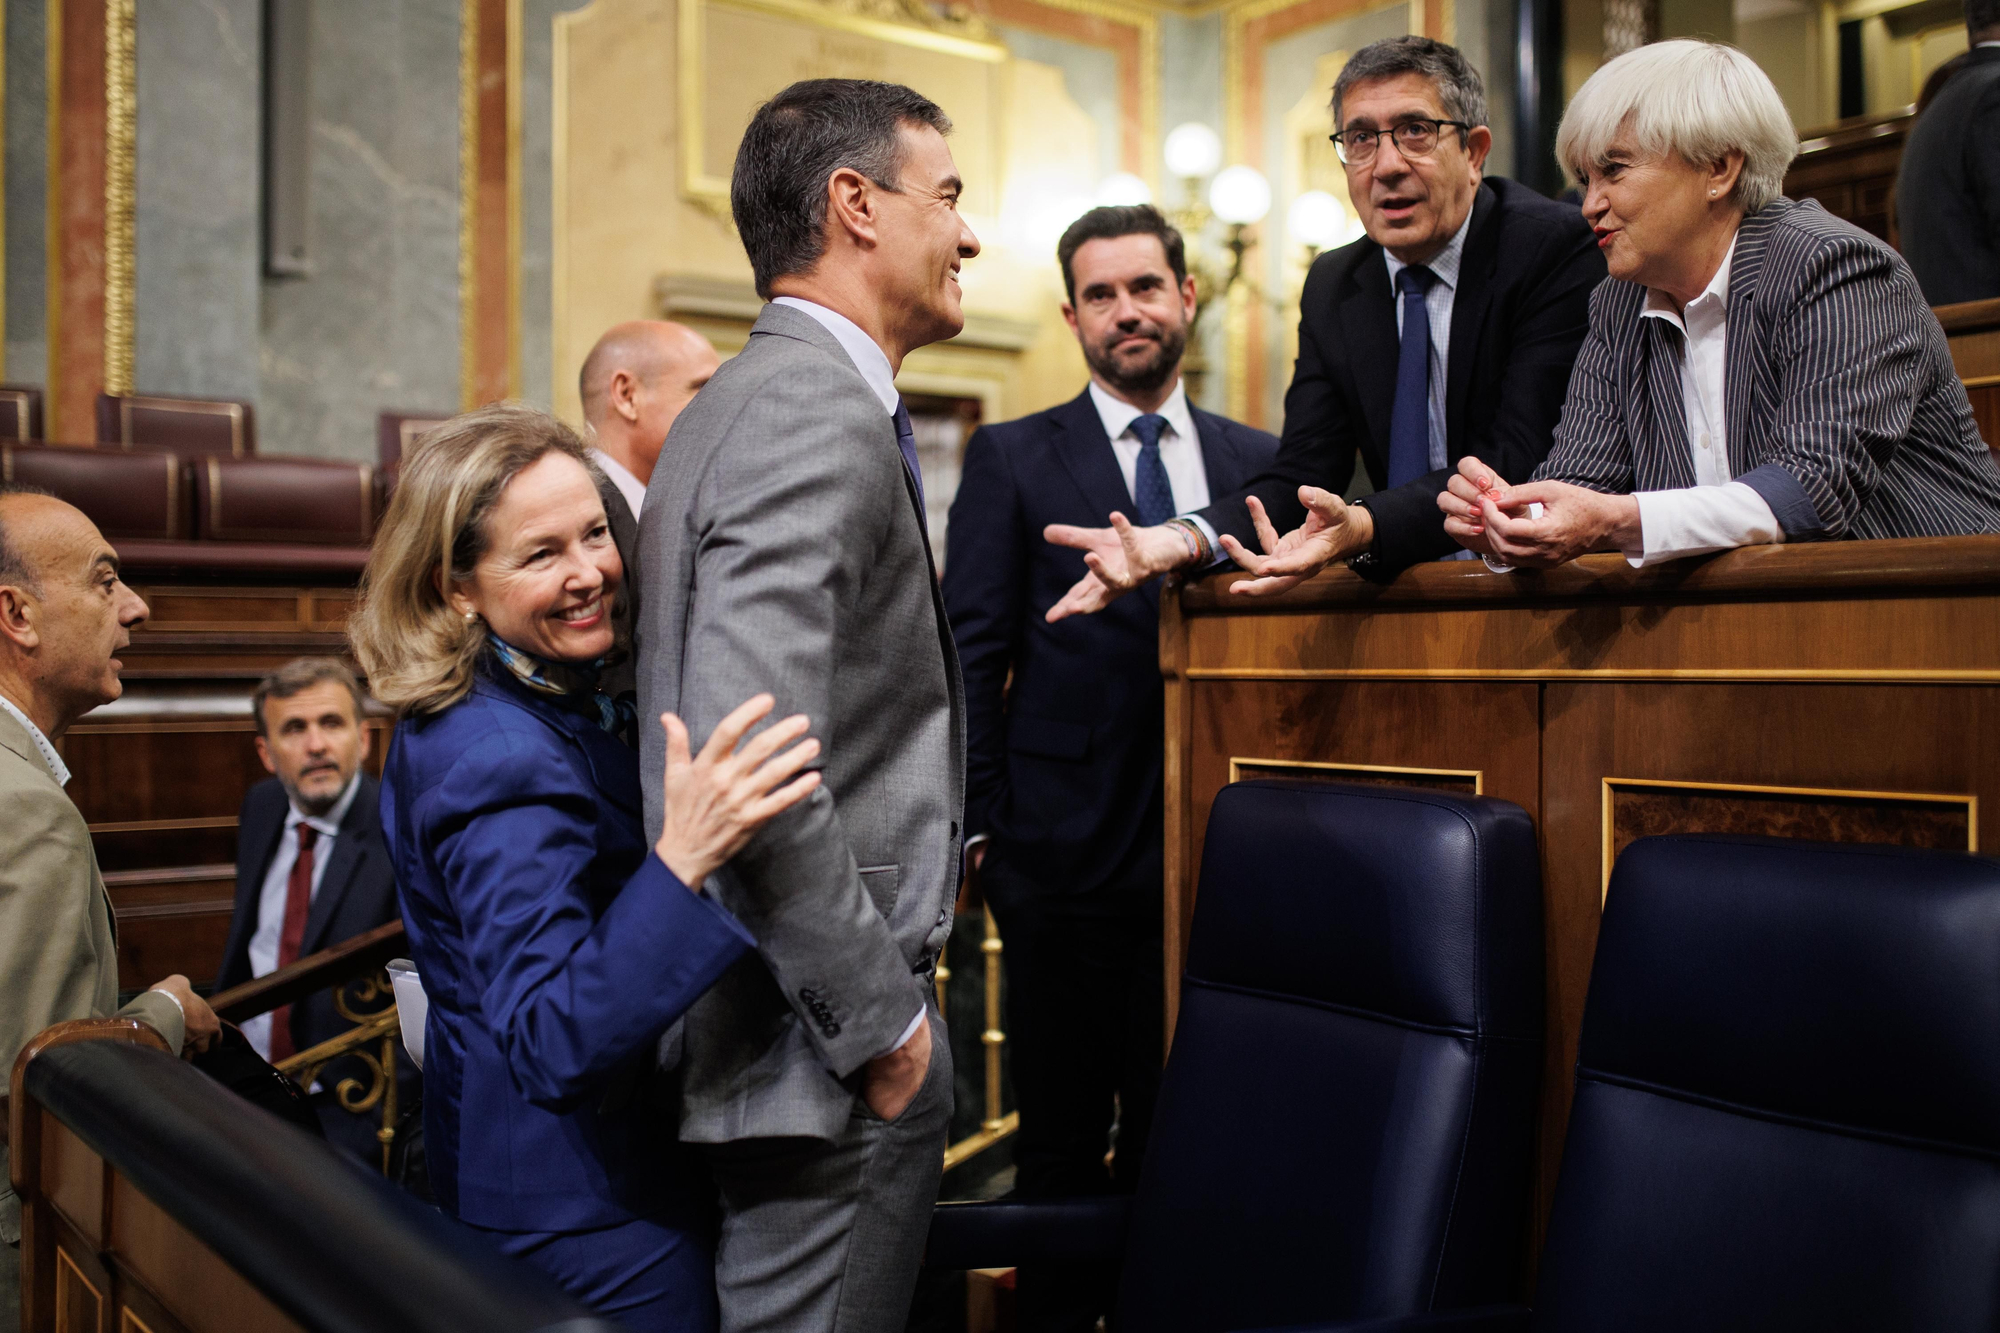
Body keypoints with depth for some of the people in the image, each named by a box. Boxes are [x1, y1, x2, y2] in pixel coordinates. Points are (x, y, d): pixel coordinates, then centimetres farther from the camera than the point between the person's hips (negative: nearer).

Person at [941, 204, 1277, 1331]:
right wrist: (979, 822, -7)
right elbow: (970, 655, 0)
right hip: (1066, 848, -2)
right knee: (1061, 1140, 8)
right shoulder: (1011, 458, 2)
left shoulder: (1259, 462, 11)